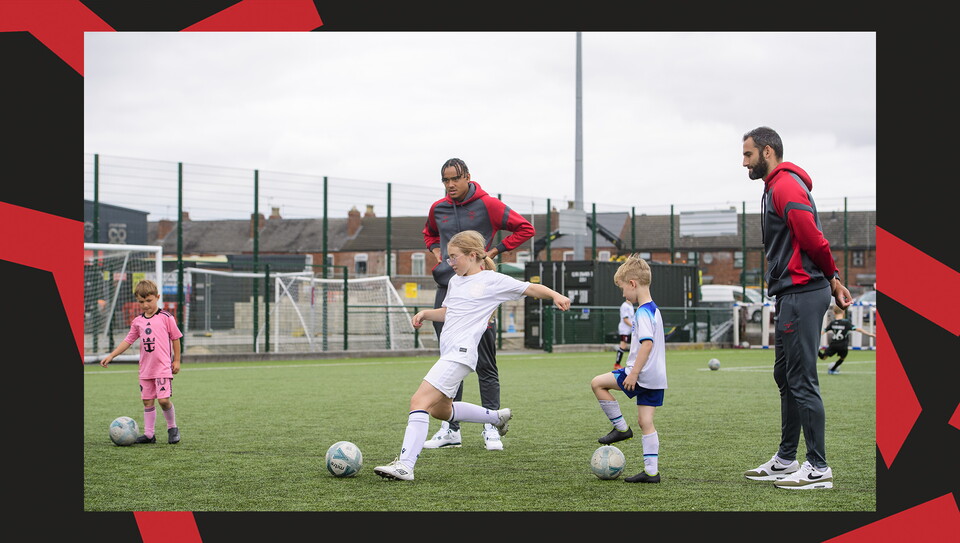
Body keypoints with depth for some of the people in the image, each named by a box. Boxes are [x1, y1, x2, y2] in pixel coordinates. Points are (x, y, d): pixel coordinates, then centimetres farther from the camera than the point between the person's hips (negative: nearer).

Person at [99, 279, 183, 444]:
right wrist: (111, 356, 9)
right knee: (147, 401, 7)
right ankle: (149, 434, 13)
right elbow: (128, 340, 15)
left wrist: (176, 360, 1)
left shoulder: (166, 317, -4)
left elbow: (175, 338, 1)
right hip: (145, 368, 5)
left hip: (163, 367, -5)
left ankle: (172, 428, 7)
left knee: (164, 399, -15)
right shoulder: (137, 321, 10)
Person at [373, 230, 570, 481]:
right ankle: (497, 417, 39)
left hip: (461, 353, -10)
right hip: (448, 354, 10)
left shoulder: (492, 281, -1)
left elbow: (531, 288, 0)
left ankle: (405, 465, -28)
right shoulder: (455, 281, 20)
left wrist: (556, 295, -17)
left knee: (419, 401, -21)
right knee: (440, 410, 24)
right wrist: (425, 313, 15)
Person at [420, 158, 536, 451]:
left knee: (485, 364, -3)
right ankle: (450, 429, 12)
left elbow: (525, 228, -1)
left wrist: (494, 250, -6)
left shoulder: (487, 205, -5)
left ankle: (490, 427, 3)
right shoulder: (437, 209, 10)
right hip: (446, 290, 5)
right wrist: (436, 250, 12)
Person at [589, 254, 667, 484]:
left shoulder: (643, 312, -15)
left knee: (598, 383, 2)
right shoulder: (654, 309, 16)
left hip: (643, 375, -9)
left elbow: (647, 343, -26)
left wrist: (634, 373, -24)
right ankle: (651, 471, 6)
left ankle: (621, 428, 7)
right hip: (656, 378, 9)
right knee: (645, 422, 9)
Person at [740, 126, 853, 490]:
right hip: (792, 296, 11)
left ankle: (818, 468, -6)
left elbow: (812, 238, -20)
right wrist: (832, 279, 11)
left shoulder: (785, 186, -12)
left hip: (801, 294, -11)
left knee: (802, 381, -9)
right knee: (786, 378, 15)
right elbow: (812, 241, 19)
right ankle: (786, 460, 23)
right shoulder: (778, 187, 21)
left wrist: (832, 278, -6)